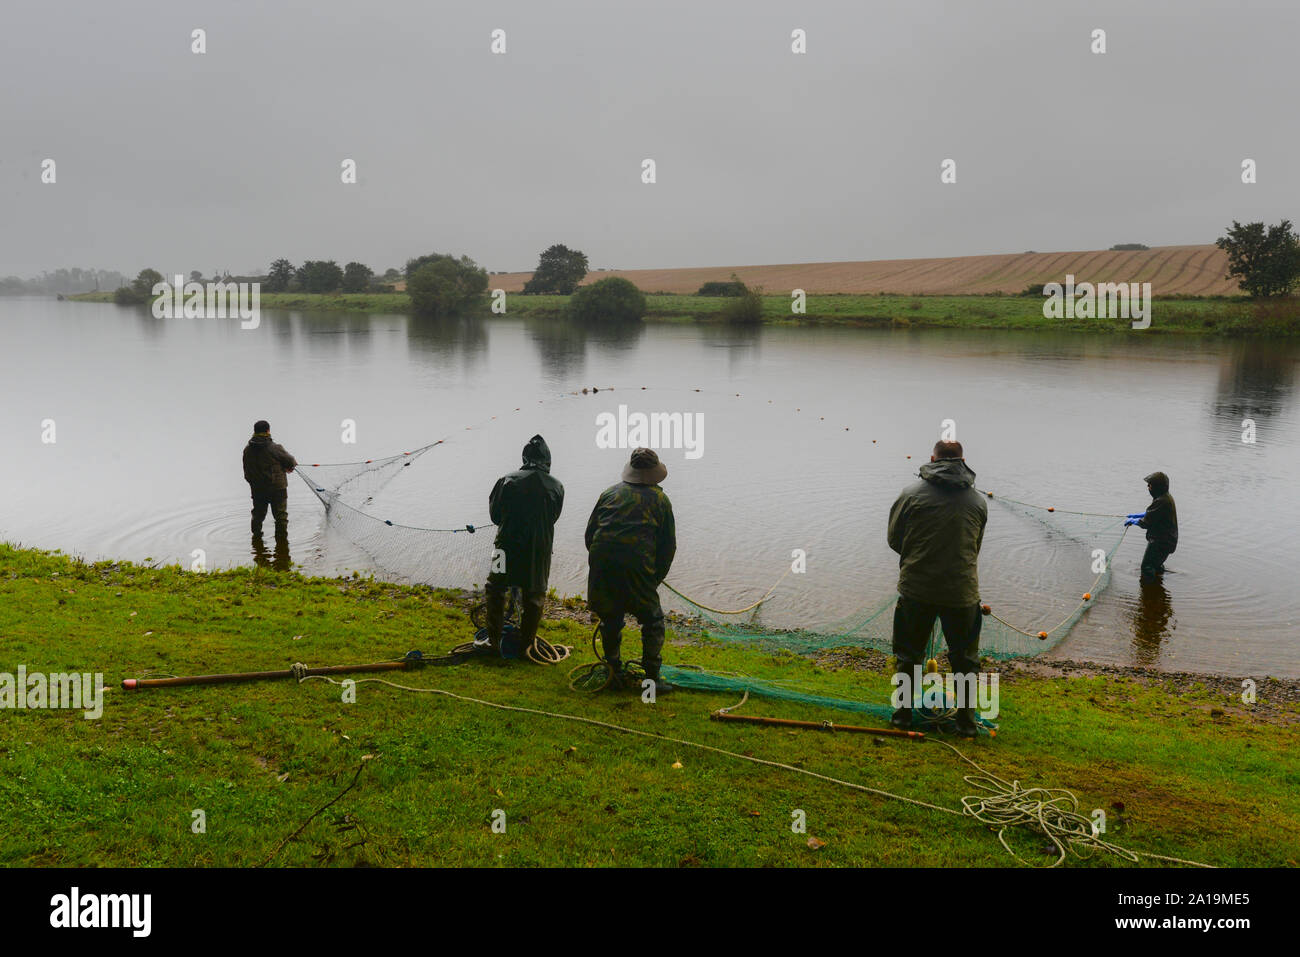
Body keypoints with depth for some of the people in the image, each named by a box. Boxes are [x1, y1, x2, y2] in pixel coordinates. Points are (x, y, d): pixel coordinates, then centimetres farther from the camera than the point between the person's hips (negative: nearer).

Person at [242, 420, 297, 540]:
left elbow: (247, 471, 4)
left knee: (258, 513, 22)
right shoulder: (275, 448, -18)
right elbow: (291, 462, -8)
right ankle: (281, 536, 6)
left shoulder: (247, 450, -1)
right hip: (277, 489, -5)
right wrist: (290, 466, 15)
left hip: (256, 489, 5)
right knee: (280, 514, 5)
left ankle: (256, 534, 33)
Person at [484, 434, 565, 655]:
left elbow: (495, 513, 4)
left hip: (508, 546, 0)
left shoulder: (507, 480, -6)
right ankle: (526, 645, 17)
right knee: (534, 598, 14)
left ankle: (494, 640, 20)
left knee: (495, 590, 18)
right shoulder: (556, 487, -3)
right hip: (540, 550, 1)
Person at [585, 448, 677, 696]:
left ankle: (615, 671, 24)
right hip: (636, 567, -3)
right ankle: (652, 678, 5)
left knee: (610, 618, 18)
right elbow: (668, 545, 11)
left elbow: (590, 533, 17)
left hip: (601, 565, 3)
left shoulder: (610, 492, 17)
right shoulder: (659, 499, 11)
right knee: (652, 620, 9)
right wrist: (657, 577, 20)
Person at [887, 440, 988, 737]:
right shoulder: (978, 501, 1)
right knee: (965, 658, 16)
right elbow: (975, 547, 10)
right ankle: (966, 721, 20)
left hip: (916, 589, -1)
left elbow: (894, 539, 1)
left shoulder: (911, 494, -6)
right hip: (962, 591, 1)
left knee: (908, 655, 15)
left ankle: (902, 714, 22)